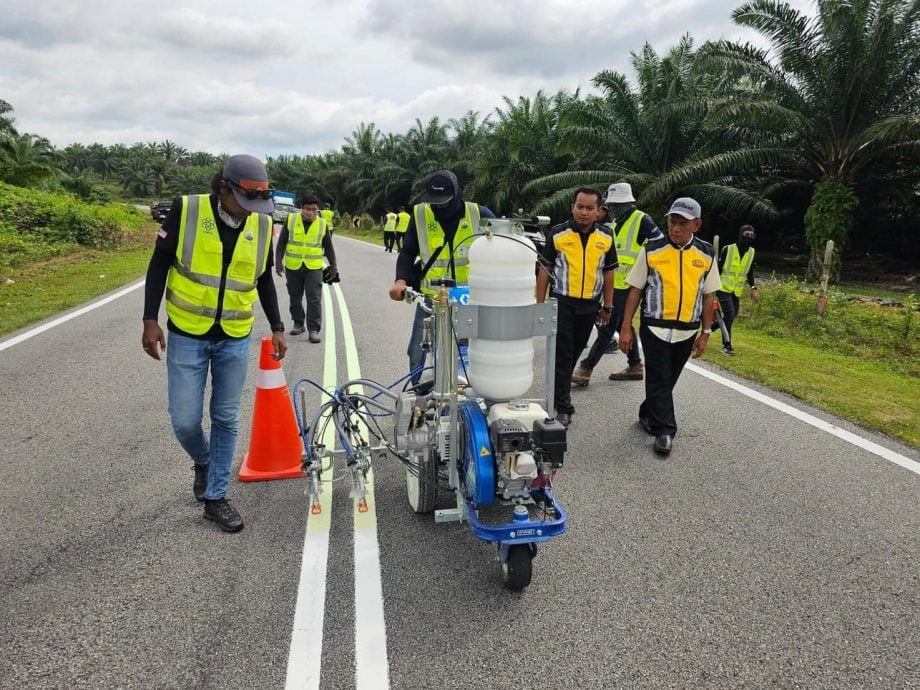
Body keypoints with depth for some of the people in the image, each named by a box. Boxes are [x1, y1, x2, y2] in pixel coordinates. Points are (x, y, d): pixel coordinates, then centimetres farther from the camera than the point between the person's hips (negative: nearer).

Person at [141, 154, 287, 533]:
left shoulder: (262, 224, -1)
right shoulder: (186, 210, -10)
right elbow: (159, 265, -4)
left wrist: (276, 326, 8)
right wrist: (150, 320, -9)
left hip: (235, 339, 2)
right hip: (186, 335, -2)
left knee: (226, 419, 7)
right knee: (185, 420, 1)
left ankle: (215, 497, 21)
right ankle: (203, 462, 34)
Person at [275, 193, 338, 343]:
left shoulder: (322, 224, 0)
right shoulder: (291, 220, -2)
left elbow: (328, 247, 9)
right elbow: (281, 242, 2)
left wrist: (333, 267, 9)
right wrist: (279, 262, -4)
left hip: (314, 268, -1)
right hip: (293, 267, 1)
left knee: (314, 299, -6)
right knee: (295, 298, 13)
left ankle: (313, 329, -2)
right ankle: (298, 324, 29)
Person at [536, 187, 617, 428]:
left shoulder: (606, 237, 3)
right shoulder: (558, 234, -5)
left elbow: (608, 272, 10)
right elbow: (545, 270, -1)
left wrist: (607, 307, 9)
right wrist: (540, 304, -2)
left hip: (590, 305, 3)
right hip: (562, 302, -3)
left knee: (574, 353, 14)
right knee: (563, 355, -5)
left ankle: (558, 391, 33)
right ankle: (562, 407, 1)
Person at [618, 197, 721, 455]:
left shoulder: (707, 254, 1)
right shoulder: (651, 250, -5)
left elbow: (708, 296, 7)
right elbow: (635, 289, -2)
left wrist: (706, 332, 7)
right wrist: (626, 327, -5)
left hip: (687, 331, 3)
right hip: (655, 328, -2)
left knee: (668, 380, 14)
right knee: (659, 379, -2)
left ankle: (648, 414, 34)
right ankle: (664, 430, 6)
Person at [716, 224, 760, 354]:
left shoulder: (752, 252, 4)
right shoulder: (727, 249, -11)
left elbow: (750, 272, 13)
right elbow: (718, 268, -7)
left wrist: (753, 288, 3)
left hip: (737, 290, 6)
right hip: (723, 288, -6)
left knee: (732, 315, 8)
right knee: (729, 314, -16)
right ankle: (726, 345, -7)